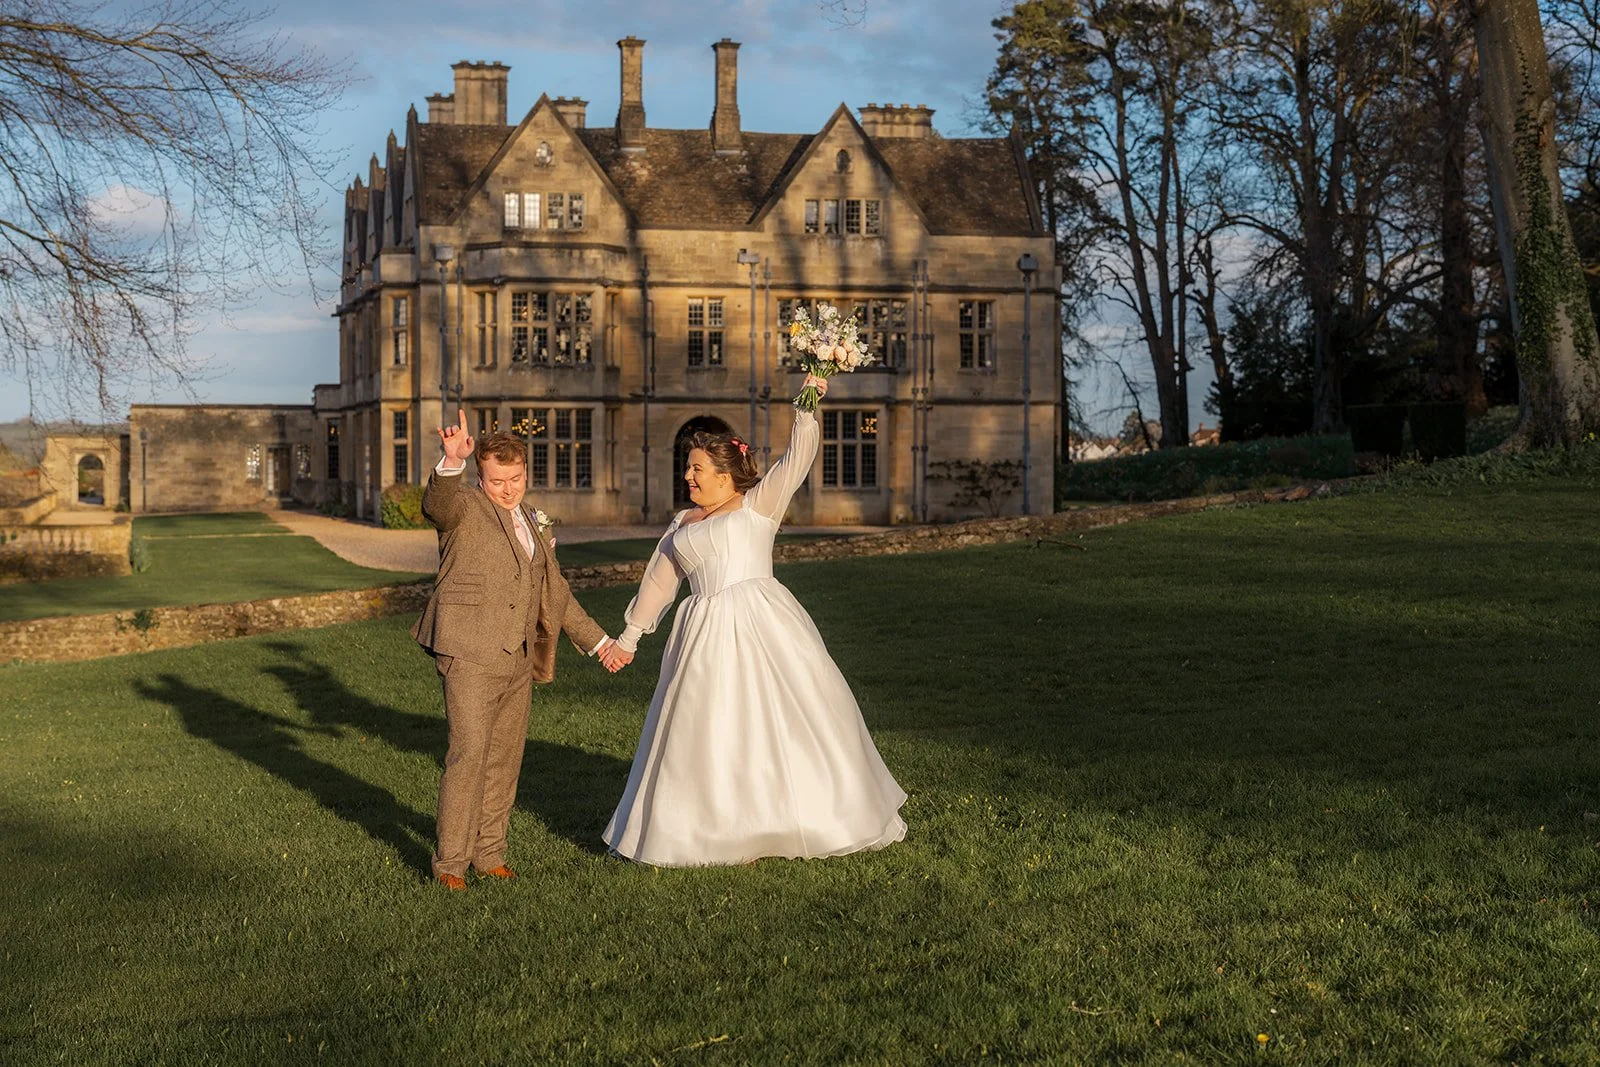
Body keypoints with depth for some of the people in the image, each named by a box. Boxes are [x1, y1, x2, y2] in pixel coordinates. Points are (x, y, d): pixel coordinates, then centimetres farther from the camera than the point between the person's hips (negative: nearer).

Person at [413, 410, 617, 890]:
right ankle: (450, 861, -7)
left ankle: (489, 853, 22)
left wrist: (597, 640, 30)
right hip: (470, 653, -7)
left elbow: (554, 590, 29)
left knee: (505, 759, 11)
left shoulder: (531, 523, 20)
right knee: (469, 752, -14)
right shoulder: (464, 506, -2)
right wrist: (452, 461, -48)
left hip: (517, 659, 7)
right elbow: (437, 503, -28)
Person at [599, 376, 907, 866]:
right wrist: (628, 638, 27)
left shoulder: (759, 504, 5)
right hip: (707, 635, 5)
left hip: (763, 624, -5)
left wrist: (806, 408, -17)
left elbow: (797, 459, -7)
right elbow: (656, 583, 25)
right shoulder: (681, 526, 19)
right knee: (711, 731, 3)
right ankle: (729, 831, 12)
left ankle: (806, 819, 10)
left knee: (786, 716, -3)